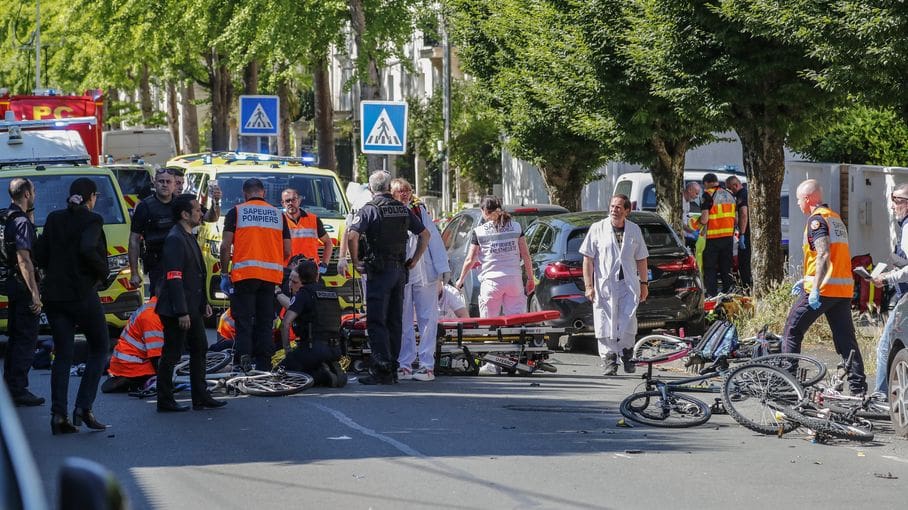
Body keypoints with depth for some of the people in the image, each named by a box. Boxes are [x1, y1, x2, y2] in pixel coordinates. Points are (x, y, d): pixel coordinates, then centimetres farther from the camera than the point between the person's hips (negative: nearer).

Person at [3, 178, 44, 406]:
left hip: (14, 284, 10)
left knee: (16, 337, 17)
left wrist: (30, 214, 21)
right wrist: (34, 292, -25)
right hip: (24, 285, -10)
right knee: (26, 340, -6)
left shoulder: (12, 218, 12)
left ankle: (11, 386, 23)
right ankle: (19, 390, -6)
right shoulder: (22, 222, -17)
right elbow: (24, 259, -23)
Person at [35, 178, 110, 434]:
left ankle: (59, 414, 0)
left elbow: (40, 254, 7)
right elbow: (87, 249, -24)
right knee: (100, 348, 10)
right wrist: (102, 272, -9)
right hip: (82, 294, -5)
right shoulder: (91, 220, -8)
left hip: (54, 295, 5)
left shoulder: (54, 219, 9)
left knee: (62, 354, 9)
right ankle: (83, 408, -2)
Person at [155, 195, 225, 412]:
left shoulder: (189, 237, 15)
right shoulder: (175, 239, -18)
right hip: (176, 310, -10)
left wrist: (204, 302, 19)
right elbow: (174, 278, -23)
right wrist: (182, 312, -24)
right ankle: (165, 401, 5)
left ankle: (201, 397, 23)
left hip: (192, 307, 10)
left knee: (199, 349, 15)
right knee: (171, 355, -2)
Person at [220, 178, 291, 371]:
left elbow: (226, 245, -4)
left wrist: (224, 274, 2)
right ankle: (264, 368, 9)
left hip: (244, 274, -3)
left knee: (243, 321, -1)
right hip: (271, 275, 3)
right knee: (265, 323, 9)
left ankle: (244, 363, -17)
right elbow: (287, 251, 10)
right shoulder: (278, 214, 13)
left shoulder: (236, 212, 4)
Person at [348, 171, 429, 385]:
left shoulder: (368, 210, -7)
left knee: (376, 321, -5)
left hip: (378, 271, -6)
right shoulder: (403, 210, 10)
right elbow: (425, 234, 14)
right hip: (400, 270, 6)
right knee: (394, 321, 12)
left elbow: (353, 236, -20)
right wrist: (414, 260, 17)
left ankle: (381, 369, -12)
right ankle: (393, 367, 15)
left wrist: (356, 262, -9)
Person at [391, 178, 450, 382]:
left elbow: (433, 238, 5)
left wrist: (442, 270, 0)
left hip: (423, 272, 0)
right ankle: (405, 365, 8)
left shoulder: (420, 211, 7)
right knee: (403, 321, 3)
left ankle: (427, 365, 0)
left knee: (427, 319, -1)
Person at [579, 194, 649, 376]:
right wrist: (588, 285, -7)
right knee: (605, 325, -2)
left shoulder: (634, 230, 10)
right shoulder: (597, 229, 1)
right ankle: (609, 360, 6)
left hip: (628, 285, 1)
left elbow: (641, 259, 17)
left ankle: (627, 354, 15)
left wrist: (644, 284, 13)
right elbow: (588, 259, 0)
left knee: (628, 322, -8)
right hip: (604, 285, -1)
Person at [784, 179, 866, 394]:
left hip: (823, 289, -8)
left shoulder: (817, 219, -9)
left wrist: (815, 289, -24)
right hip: (844, 288, 8)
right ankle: (858, 388, 1)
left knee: (792, 330, 4)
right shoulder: (836, 218, 19)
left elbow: (823, 256, -21)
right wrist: (806, 280, 29)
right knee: (845, 338, 6)